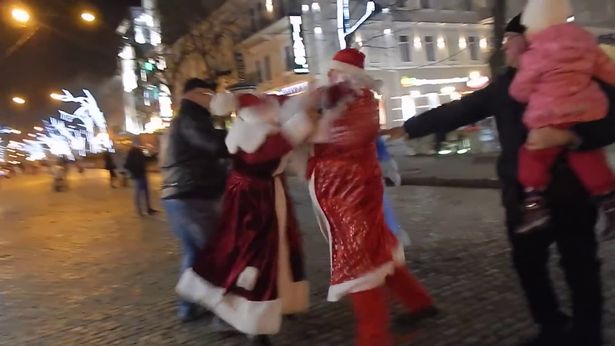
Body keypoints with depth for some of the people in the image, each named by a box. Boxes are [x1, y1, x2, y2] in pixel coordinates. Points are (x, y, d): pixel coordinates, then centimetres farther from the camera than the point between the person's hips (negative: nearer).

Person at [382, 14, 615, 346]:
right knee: (527, 263, 10)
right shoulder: (505, 84, 8)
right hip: (523, 195, 4)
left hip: (571, 191, -4)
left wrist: (567, 135, -30)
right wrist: (405, 128, 10)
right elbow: (454, 111, 9)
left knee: (579, 267, 5)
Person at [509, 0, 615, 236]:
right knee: (589, 160, 14)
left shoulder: (534, 55, -5)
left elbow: (519, 91, 3)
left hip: (551, 119, -5)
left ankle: (535, 206, -4)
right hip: (587, 113, 6)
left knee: (532, 158, 6)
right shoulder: (585, 41, 11)